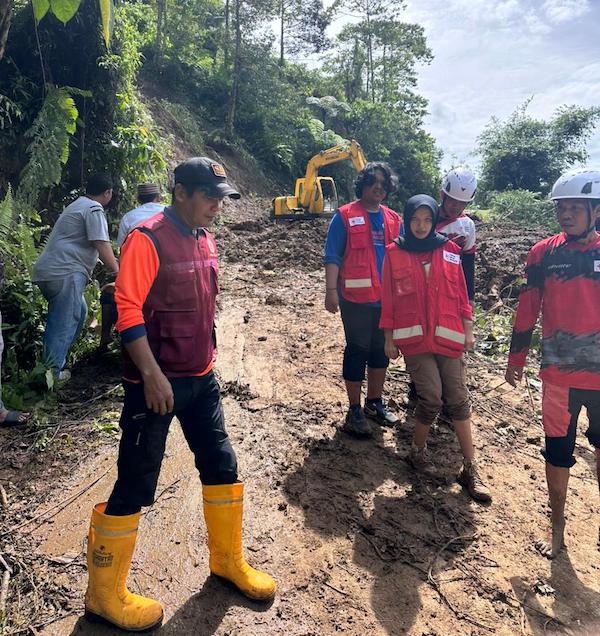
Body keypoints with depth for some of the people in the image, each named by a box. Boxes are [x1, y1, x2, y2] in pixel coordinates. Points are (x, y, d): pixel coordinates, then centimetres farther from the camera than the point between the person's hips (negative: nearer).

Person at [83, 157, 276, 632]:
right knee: (135, 487, 2)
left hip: (201, 378, 8)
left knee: (222, 466, 14)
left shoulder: (205, 239, 11)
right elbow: (128, 310, -19)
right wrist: (152, 374, -23)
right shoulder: (147, 239, -13)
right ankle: (105, 594, 23)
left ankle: (228, 560, 35)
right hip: (158, 383, -8)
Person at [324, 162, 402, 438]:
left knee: (381, 350, 14)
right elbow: (332, 256, -9)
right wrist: (331, 290, -17)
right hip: (356, 299, -5)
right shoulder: (345, 216, -4)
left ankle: (375, 402, 30)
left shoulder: (393, 220, 11)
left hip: (387, 299, 6)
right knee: (357, 351, 2)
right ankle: (354, 411, 14)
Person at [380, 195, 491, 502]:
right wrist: (389, 338, 2)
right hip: (413, 338, -2)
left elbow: (461, 293, 9)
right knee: (432, 398, -7)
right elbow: (388, 299, 3)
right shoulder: (394, 253, 2)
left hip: (448, 336, 2)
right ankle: (418, 451, 20)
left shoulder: (449, 250, 6)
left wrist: (468, 330, 7)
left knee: (458, 400, 4)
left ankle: (470, 469, 14)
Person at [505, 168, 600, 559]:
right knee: (558, 451, 10)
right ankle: (558, 529, 28)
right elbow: (527, 310, 2)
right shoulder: (544, 253, -2)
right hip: (559, 373, 0)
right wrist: (517, 358, 5)